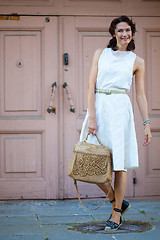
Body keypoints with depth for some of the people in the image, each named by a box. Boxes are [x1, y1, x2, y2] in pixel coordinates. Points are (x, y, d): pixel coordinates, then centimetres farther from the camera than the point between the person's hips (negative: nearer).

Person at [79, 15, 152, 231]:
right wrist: (91, 117, -8)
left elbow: (140, 95, 11)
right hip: (98, 108, 2)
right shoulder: (100, 53, 10)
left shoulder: (137, 62, 9)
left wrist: (147, 124, 4)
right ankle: (117, 202, 20)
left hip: (120, 109, -2)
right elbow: (91, 86, 2)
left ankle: (116, 213, 10)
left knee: (119, 162, -2)